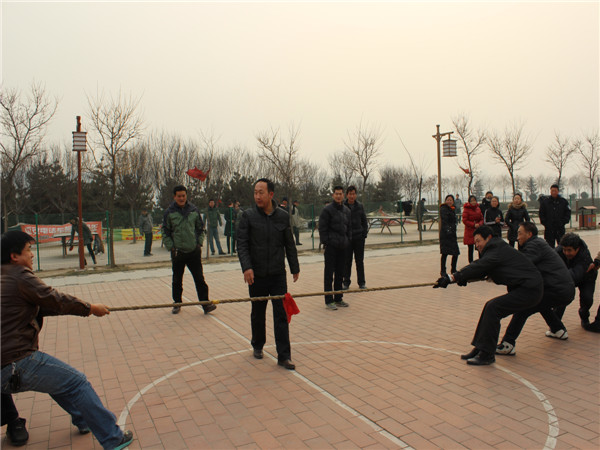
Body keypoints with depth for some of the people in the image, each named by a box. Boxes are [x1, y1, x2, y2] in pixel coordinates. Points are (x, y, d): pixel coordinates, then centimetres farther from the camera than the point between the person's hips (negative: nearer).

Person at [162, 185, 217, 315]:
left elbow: (201, 229, 12)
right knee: (177, 280, 12)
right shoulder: (169, 212, -2)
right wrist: (171, 247, -6)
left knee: (199, 279, 0)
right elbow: (165, 232, 2)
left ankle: (205, 304, 3)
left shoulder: (194, 210, 3)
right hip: (177, 252, 0)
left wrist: (199, 243, 3)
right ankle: (177, 303, 28)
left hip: (194, 251, 1)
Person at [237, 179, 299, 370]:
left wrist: (295, 267, 12)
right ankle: (258, 346, 37)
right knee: (258, 314, 15)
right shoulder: (248, 216, -3)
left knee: (281, 315, 0)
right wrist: (246, 267, -19)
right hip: (256, 275, 0)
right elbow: (242, 244, -6)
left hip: (278, 275, 1)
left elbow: (289, 245, 10)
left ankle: (284, 356, 8)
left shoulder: (283, 216, 2)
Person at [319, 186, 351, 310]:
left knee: (340, 274, 12)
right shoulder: (327, 209, -7)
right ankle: (329, 301, 5)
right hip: (331, 246, -6)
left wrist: (348, 240, 10)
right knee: (329, 274, -1)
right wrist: (325, 242, -13)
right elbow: (322, 228, -9)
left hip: (343, 246, 6)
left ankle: (338, 298, 22)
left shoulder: (346, 210, 13)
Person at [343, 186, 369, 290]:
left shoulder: (360, 206, 4)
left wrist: (365, 233, 1)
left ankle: (361, 282, 16)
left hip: (359, 237, 2)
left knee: (360, 260, 8)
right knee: (347, 261, 5)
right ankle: (346, 282, 15)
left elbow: (364, 221, 10)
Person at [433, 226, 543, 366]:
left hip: (529, 290, -10)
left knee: (493, 308, -18)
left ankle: (487, 354, -11)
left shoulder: (497, 250, -15)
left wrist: (452, 278, -35)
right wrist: (464, 279, -9)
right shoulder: (497, 248, 15)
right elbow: (481, 269, 10)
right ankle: (479, 348, 8)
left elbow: (479, 266, -29)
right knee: (490, 307, 5)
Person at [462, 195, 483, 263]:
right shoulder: (466, 209, -6)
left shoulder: (478, 209, 10)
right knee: (470, 248, 2)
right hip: (469, 231, -4)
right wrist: (474, 225, -17)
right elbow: (465, 221, -9)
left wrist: (479, 224, -8)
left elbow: (482, 219, 13)